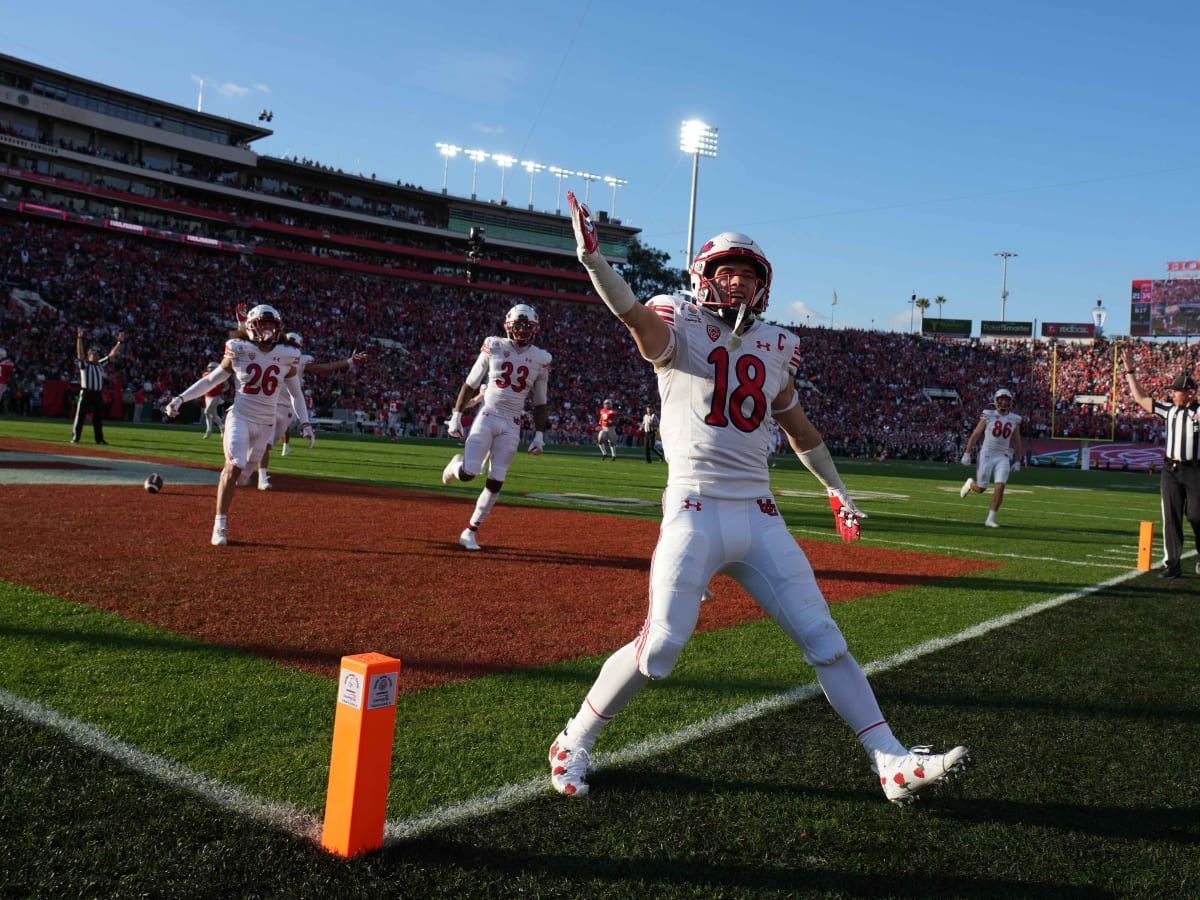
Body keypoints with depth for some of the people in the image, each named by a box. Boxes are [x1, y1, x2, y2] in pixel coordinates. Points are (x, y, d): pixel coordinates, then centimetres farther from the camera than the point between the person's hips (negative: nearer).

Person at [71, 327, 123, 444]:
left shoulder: (101, 364, 17)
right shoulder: (84, 364, 3)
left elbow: (112, 354, 15)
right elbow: (80, 352, -11)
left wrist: (120, 342, 8)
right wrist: (79, 338, -23)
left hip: (98, 394, 5)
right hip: (86, 393, -5)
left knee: (99, 417, 9)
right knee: (80, 416, -4)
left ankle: (99, 439, 14)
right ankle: (75, 438, -2)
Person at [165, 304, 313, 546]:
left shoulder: (286, 356, 3)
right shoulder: (239, 352, -3)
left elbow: (296, 393, 13)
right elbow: (210, 380, 4)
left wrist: (305, 423, 5)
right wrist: (181, 398, -4)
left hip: (266, 423, 4)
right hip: (240, 417, -3)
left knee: (247, 468, 7)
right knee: (234, 466, -17)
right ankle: (220, 526, -13)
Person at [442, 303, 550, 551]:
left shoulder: (541, 359, 1)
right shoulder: (494, 348, -3)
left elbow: (539, 402, 8)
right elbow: (470, 384, 2)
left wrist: (539, 435, 4)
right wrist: (456, 415, -2)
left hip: (512, 425, 2)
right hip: (487, 416, -1)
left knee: (495, 481, -3)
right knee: (467, 474, -12)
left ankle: (470, 532, 11)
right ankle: (457, 463, 27)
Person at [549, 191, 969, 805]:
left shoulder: (774, 346, 15)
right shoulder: (680, 329, -1)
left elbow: (797, 424, 27)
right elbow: (634, 313, -23)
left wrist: (835, 490, 29)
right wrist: (590, 254, -40)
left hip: (759, 517, 5)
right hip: (695, 512, -5)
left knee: (824, 641, 6)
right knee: (660, 646, -9)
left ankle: (893, 764, 14)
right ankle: (574, 743, 12)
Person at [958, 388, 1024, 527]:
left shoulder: (1014, 419, 5)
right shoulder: (988, 415, -4)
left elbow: (1017, 442, 13)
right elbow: (975, 435, -1)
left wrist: (1017, 461, 12)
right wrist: (967, 453, -5)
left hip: (1003, 457, 2)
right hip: (987, 455, -2)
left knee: (1000, 487, -12)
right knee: (980, 488, 3)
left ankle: (990, 519, -2)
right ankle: (970, 483, 40)